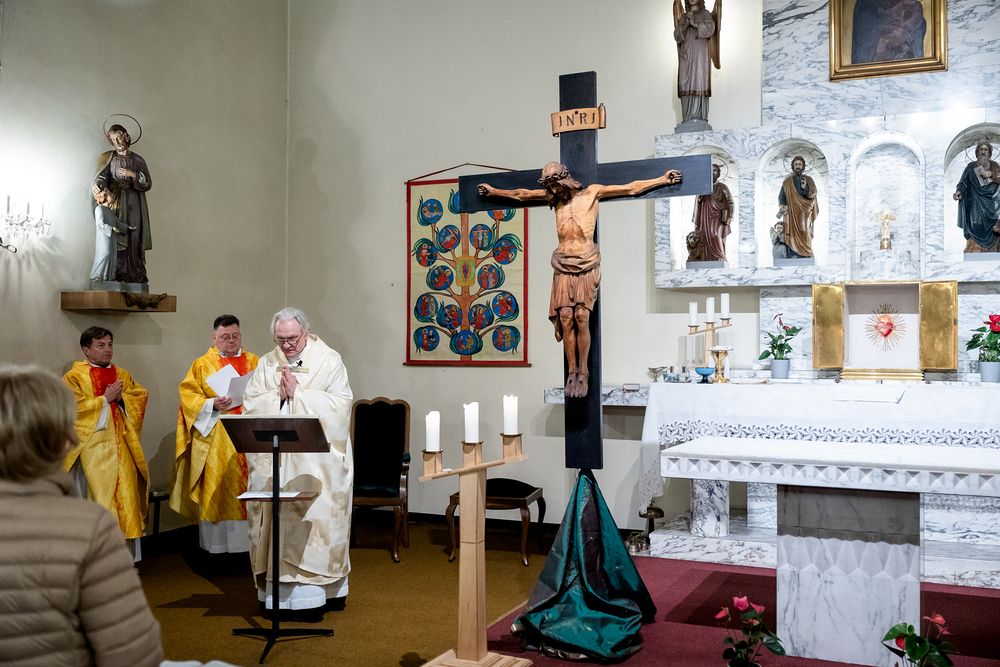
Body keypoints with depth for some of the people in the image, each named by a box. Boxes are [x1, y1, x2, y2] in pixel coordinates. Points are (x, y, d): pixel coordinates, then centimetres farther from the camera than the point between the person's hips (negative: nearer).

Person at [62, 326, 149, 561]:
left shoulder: (122, 375, 18)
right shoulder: (74, 377, 3)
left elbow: (141, 396, 11)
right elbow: (74, 408, -8)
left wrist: (121, 397, -7)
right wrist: (105, 399, -11)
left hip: (121, 443, 4)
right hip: (93, 444, -4)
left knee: (125, 488, -1)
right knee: (101, 492, -9)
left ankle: (125, 550, 5)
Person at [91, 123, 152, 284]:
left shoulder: (138, 160, 13)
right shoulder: (108, 158, 11)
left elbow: (148, 183, 4)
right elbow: (101, 176, -5)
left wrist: (132, 174, -11)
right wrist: (97, 185, -27)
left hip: (134, 203, 1)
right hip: (117, 203, -1)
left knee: (135, 238, -4)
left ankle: (138, 274, -3)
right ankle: (121, 274, -12)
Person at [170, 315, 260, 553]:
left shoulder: (255, 362, 14)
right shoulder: (202, 365, 6)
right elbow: (189, 396, -1)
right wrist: (212, 405, -17)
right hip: (215, 440, -2)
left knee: (249, 486, 0)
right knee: (217, 488, -2)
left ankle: (248, 539, 8)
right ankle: (216, 542, 6)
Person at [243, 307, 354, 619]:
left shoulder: (329, 361, 0)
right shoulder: (266, 364, 12)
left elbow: (340, 403, -10)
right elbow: (250, 404, 6)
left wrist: (298, 393, -12)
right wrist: (278, 394, -10)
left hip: (317, 461, -3)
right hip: (274, 460, 4)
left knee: (315, 520, -6)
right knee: (276, 519, 2)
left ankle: (320, 593, 1)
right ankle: (278, 591, 11)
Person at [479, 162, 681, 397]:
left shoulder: (592, 192, 4)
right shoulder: (556, 198, 13)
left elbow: (631, 188, 5)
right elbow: (521, 195, 25)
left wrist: (663, 179, 3)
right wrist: (494, 191, 35)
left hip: (586, 265, -3)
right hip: (563, 267, 3)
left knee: (581, 318, -10)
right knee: (566, 319, -6)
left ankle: (583, 374, -3)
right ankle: (572, 373, 1)